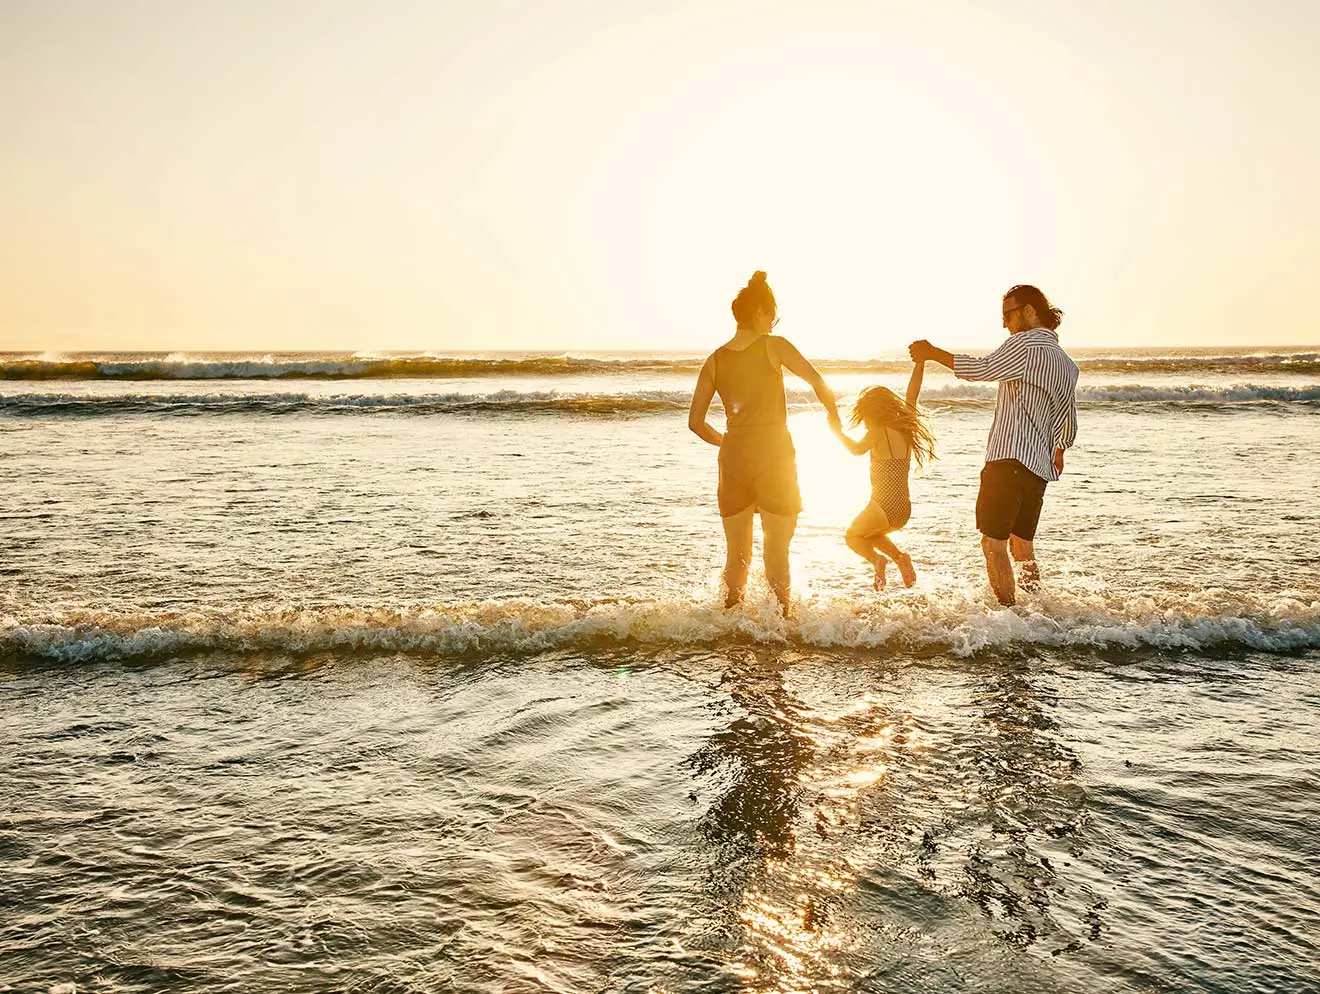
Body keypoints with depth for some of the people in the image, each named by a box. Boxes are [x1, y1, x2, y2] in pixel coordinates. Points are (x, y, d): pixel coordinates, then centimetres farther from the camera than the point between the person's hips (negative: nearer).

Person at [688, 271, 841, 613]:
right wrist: (833, 414, 9)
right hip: (775, 454, -3)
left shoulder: (714, 360, 6)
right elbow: (819, 383, -10)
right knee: (777, 552, 8)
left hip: (733, 456, 3)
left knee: (736, 554, 14)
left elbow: (696, 422, 6)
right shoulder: (774, 346, -4)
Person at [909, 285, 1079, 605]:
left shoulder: (1027, 343, -6)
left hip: (1010, 458, -9)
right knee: (1022, 543, 17)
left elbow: (982, 369, -20)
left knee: (993, 542, -6)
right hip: (1040, 466, 9)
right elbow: (1069, 424, 26)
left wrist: (933, 353, -12)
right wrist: (1058, 453, 44)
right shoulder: (1068, 365, 19)